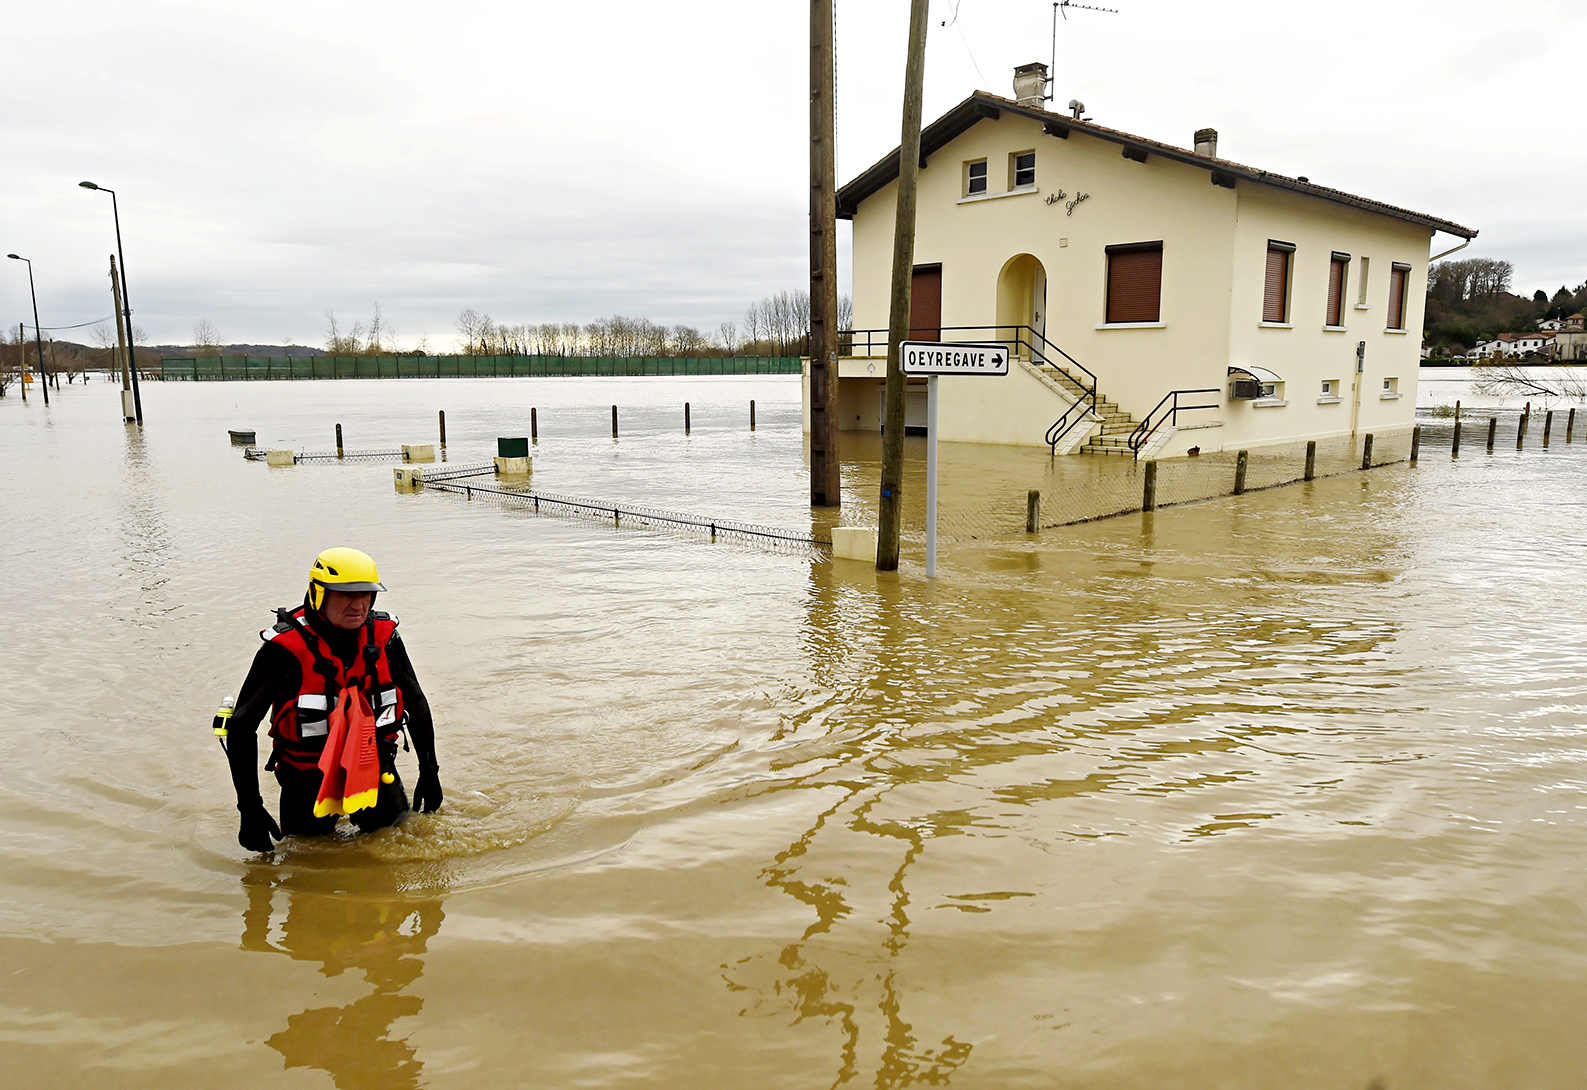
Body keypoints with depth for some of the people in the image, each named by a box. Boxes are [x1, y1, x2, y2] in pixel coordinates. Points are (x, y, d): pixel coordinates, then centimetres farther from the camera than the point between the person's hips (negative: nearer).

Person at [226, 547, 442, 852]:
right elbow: (241, 726, -13)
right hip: (308, 775, -3)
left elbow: (416, 703, 5)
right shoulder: (287, 650, -20)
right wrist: (250, 810, -14)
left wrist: (429, 772, 6)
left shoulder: (383, 637, -10)